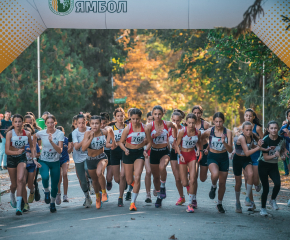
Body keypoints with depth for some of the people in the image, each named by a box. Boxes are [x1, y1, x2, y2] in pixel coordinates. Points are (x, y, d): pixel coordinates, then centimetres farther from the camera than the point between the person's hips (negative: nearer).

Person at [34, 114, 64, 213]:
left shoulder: (60, 134, -12)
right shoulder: (41, 133, -8)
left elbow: (60, 150, -20)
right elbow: (35, 137, 18)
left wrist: (51, 142, -32)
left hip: (55, 162, 0)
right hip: (43, 161, 0)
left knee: (54, 185, 4)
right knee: (45, 177, -30)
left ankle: (52, 203, 29)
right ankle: (46, 191, 2)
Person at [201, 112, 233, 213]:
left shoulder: (228, 132, -8)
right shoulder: (209, 131, -9)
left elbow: (230, 150, -12)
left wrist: (224, 142, -28)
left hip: (224, 158, 2)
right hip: (212, 157, -2)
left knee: (222, 183, 6)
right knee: (215, 174, -33)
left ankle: (219, 204, 28)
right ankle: (213, 187, 2)